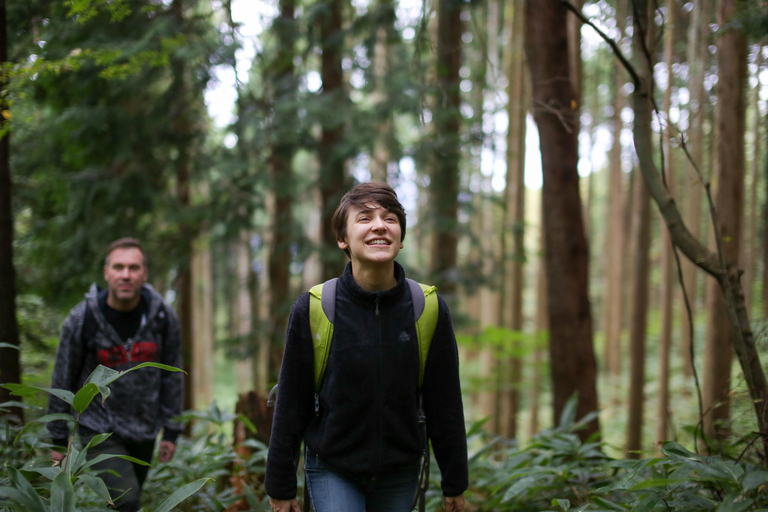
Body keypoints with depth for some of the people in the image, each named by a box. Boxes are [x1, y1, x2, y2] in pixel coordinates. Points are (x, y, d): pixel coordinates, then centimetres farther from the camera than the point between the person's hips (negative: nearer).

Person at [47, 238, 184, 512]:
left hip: (144, 433, 3)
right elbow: (63, 381, -3)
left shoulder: (163, 317, -6)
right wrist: (58, 440, 2)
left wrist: (171, 431, 4)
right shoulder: (81, 319, -13)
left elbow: (172, 375, 4)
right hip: (99, 430, -3)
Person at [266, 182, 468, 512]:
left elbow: (446, 406, 1)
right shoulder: (312, 309, -11)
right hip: (332, 471, -2)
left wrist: (454, 484, 6)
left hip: (400, 473, 2)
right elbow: (290, 407, -4)